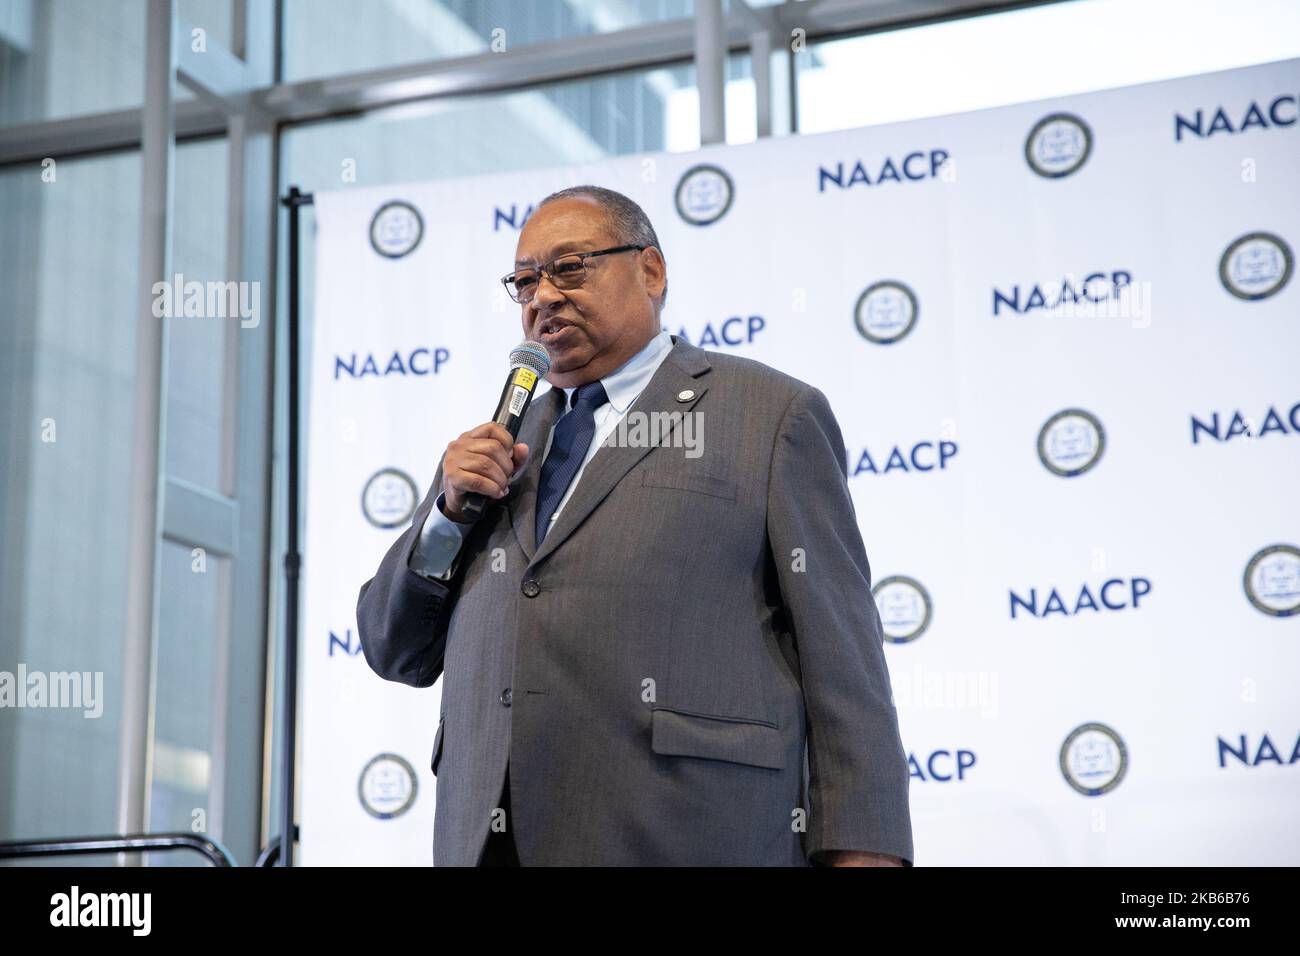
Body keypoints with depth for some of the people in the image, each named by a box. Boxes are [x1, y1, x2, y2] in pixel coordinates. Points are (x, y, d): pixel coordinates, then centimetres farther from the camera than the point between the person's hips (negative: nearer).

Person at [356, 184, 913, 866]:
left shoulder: (772, 414, 3)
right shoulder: (496, 446, 18)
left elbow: (840, 657, -2)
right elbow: (394, 652, 18)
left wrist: (863, 848, -11)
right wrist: (450, 513, 2)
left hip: (689, 836, -4)